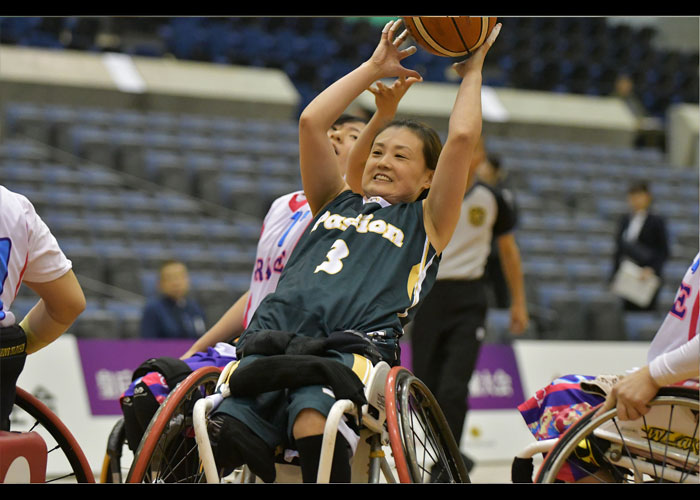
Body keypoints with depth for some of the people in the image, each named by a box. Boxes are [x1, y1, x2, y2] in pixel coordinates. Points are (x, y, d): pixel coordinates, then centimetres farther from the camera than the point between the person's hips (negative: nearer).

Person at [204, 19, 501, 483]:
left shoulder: (425, 221, 22)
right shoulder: (336, 202, 32)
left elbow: (463, 137, 11)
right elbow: (311, 122, 26)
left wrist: (473, 70, 26)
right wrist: (374, 67, 34)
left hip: (352, 346, -3)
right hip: (273, 335, 3)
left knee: (312, 417, -39)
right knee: (220, 436, -27)